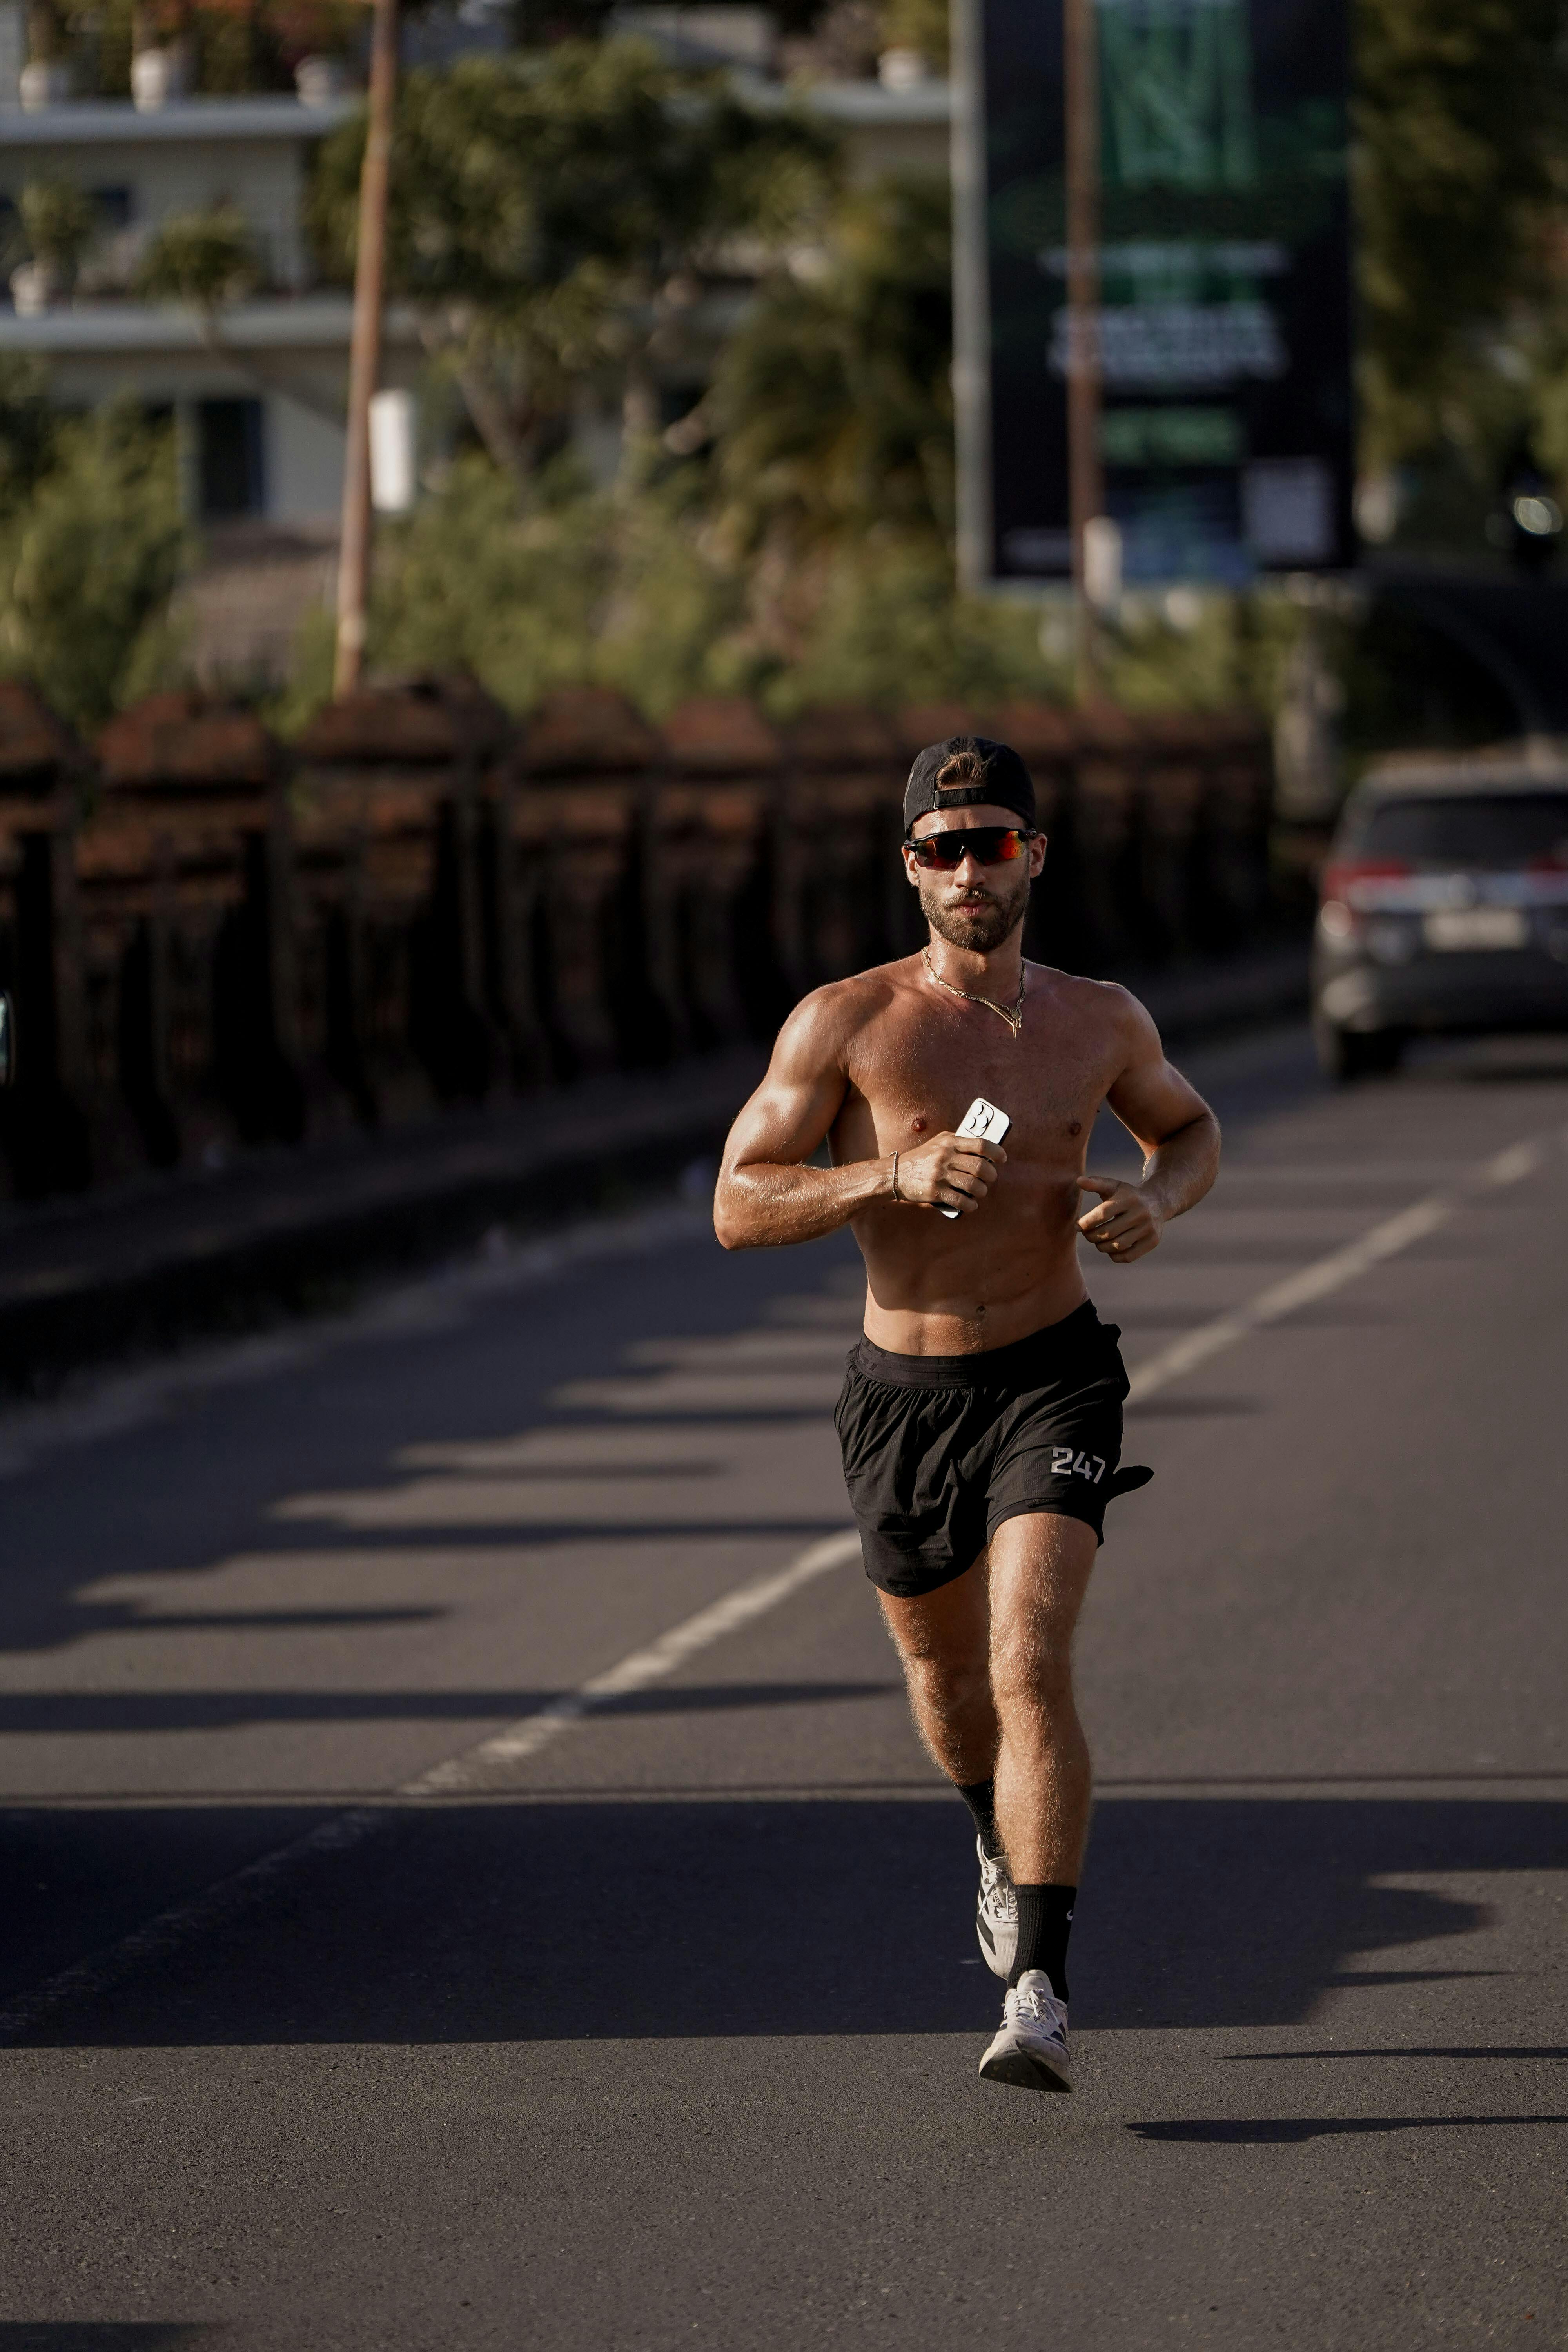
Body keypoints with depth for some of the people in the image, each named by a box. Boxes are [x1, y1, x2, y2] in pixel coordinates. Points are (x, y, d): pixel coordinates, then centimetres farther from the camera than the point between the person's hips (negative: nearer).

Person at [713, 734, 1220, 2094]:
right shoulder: (847, 1023, -8)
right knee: (946, 1673, 21)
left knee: (1032, 1667, -21)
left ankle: (1038, 1997, -24)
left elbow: (1190, 1126, 19)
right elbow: (739, 1207, -10)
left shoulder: (1099, 1020, -1)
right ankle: (1007, 1842, 56)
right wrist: (893, 1177, -26)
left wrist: (1158, 1200, -4)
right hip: (903, 1396, 1)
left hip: (1052, 1382, -1)